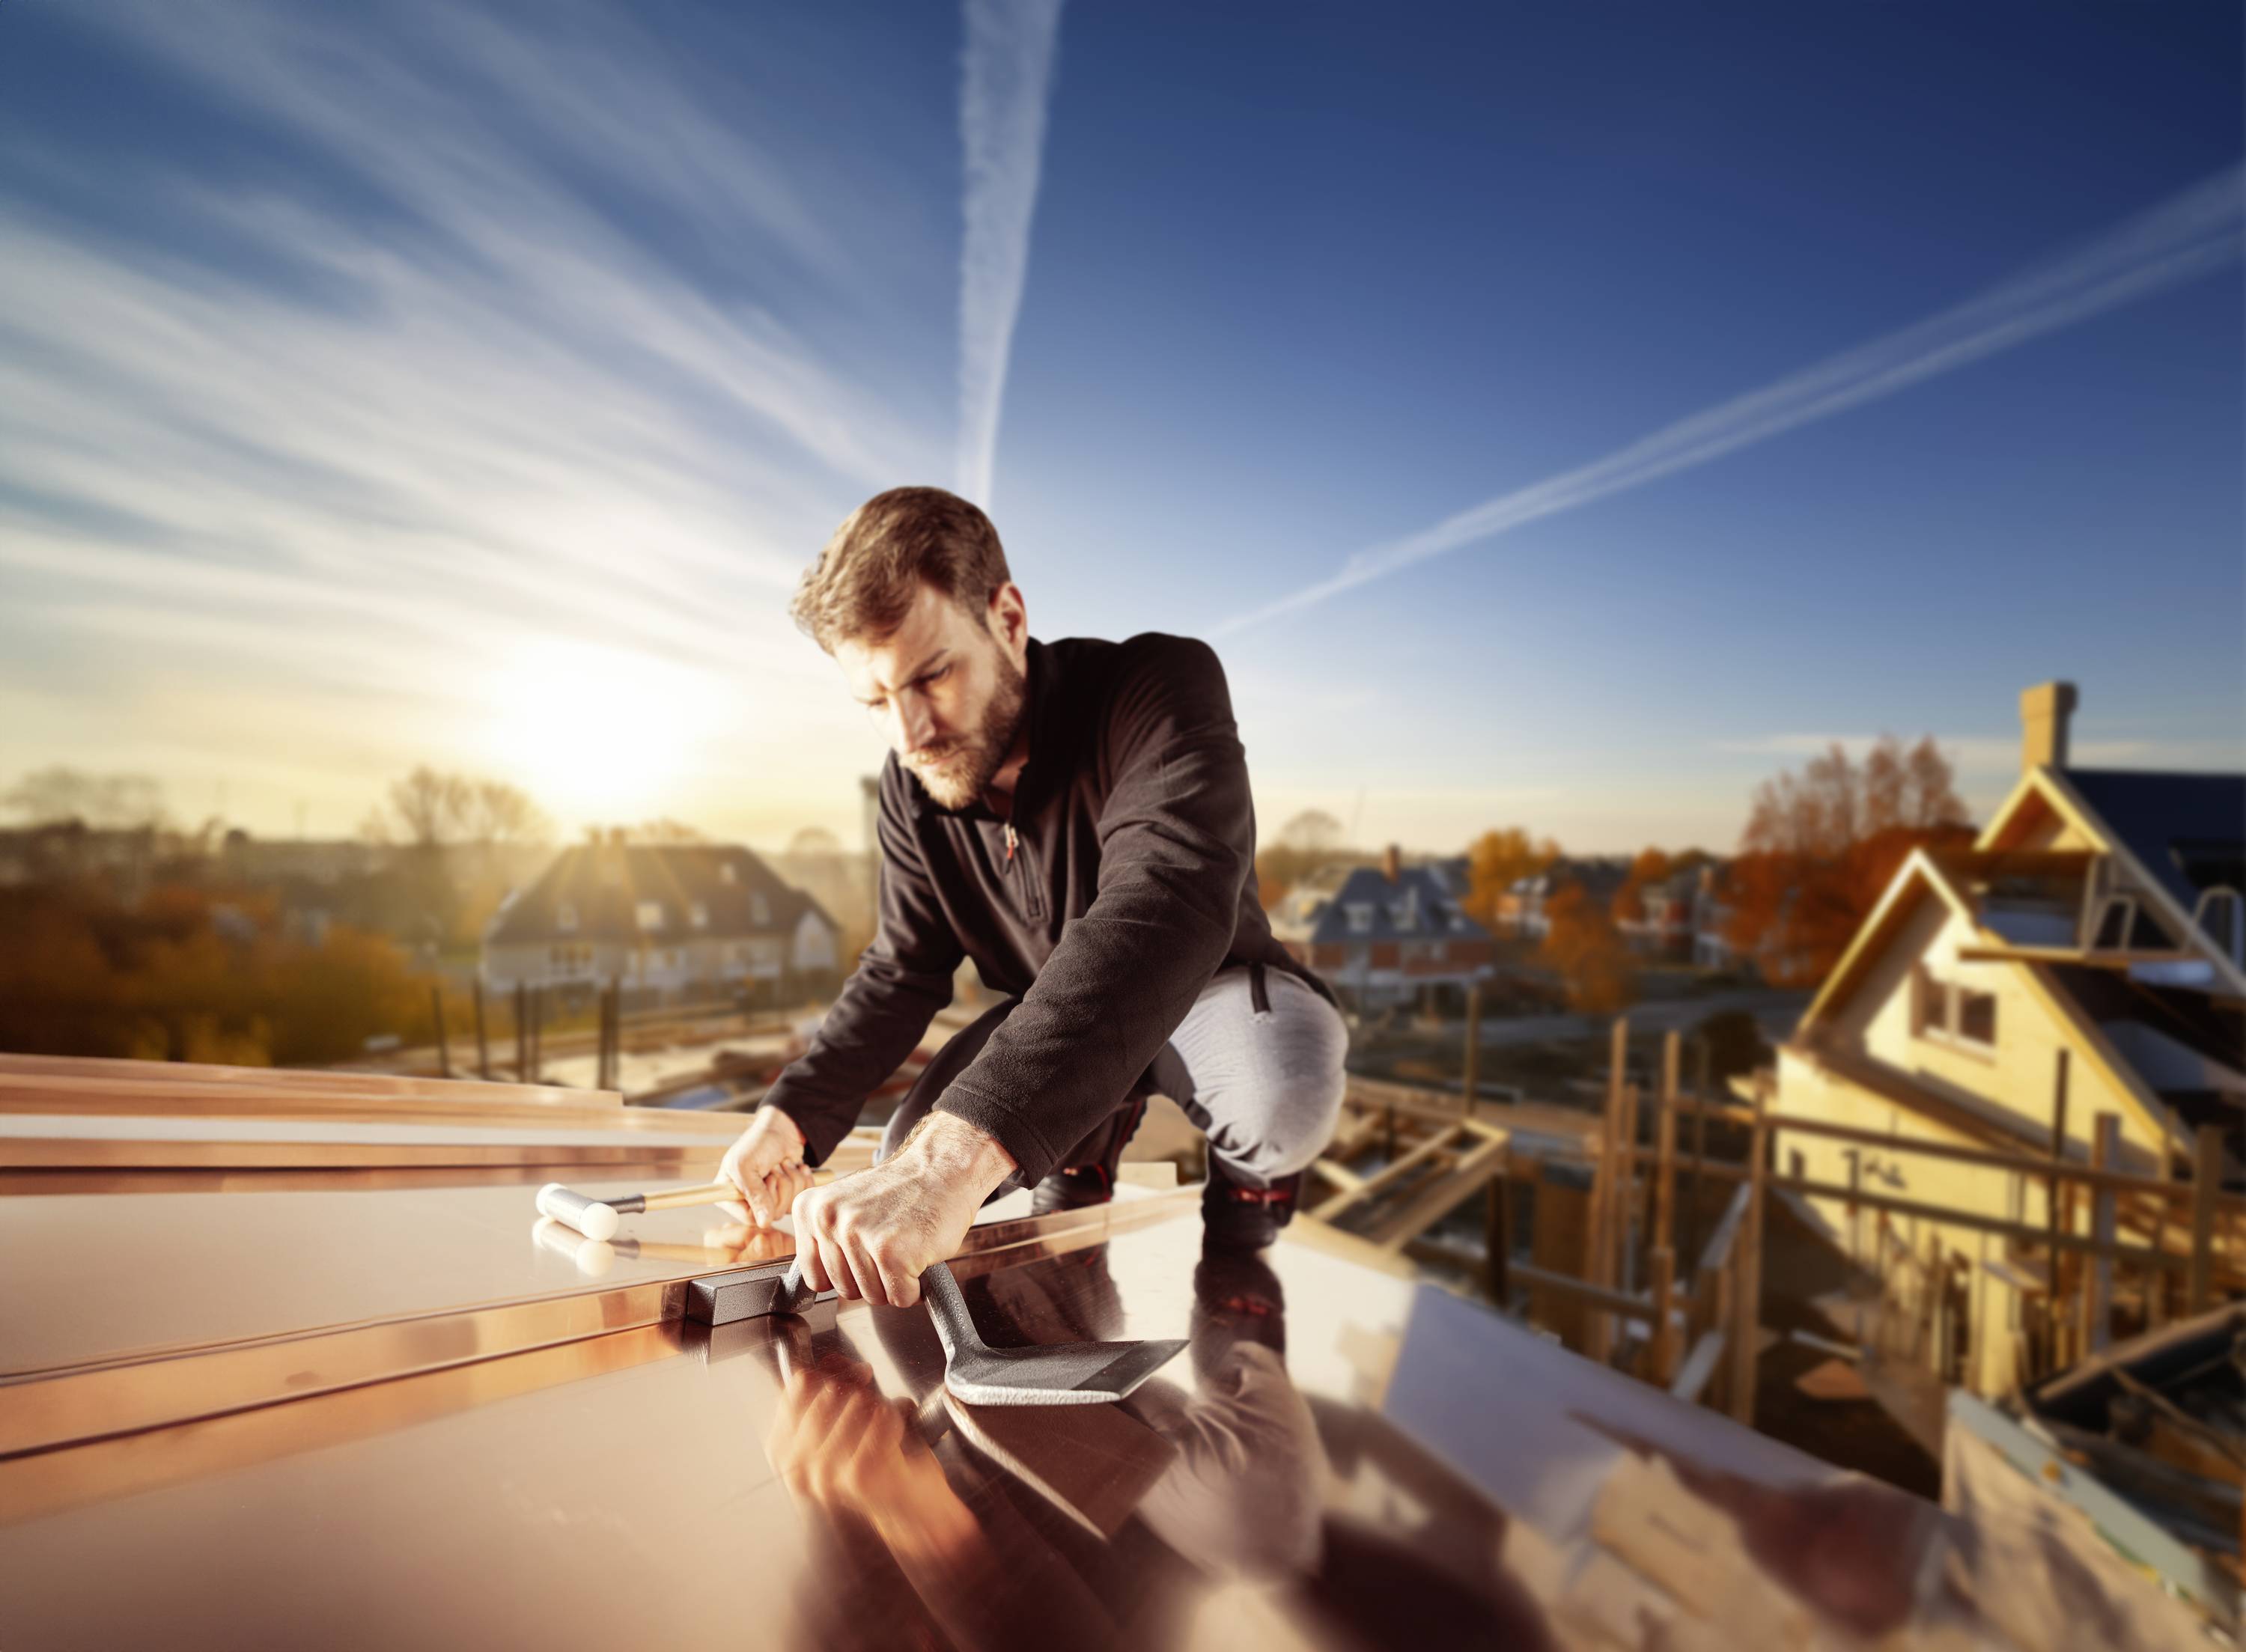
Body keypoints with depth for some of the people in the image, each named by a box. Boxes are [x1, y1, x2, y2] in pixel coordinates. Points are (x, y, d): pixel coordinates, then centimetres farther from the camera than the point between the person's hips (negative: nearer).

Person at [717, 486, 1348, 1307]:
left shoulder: (1163, 687, -32)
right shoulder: (911, 789, -11)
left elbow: (1164, 907, -50)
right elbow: (901, 971, -1)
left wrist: (963, 1148, -62)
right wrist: (793, 1114, -20)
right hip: (1050, 1020, 5)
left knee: (1283, 1092, -38)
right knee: (907, 1177, -13)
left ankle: (1246, 1186, 0)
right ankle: (1084, 1148, 17)